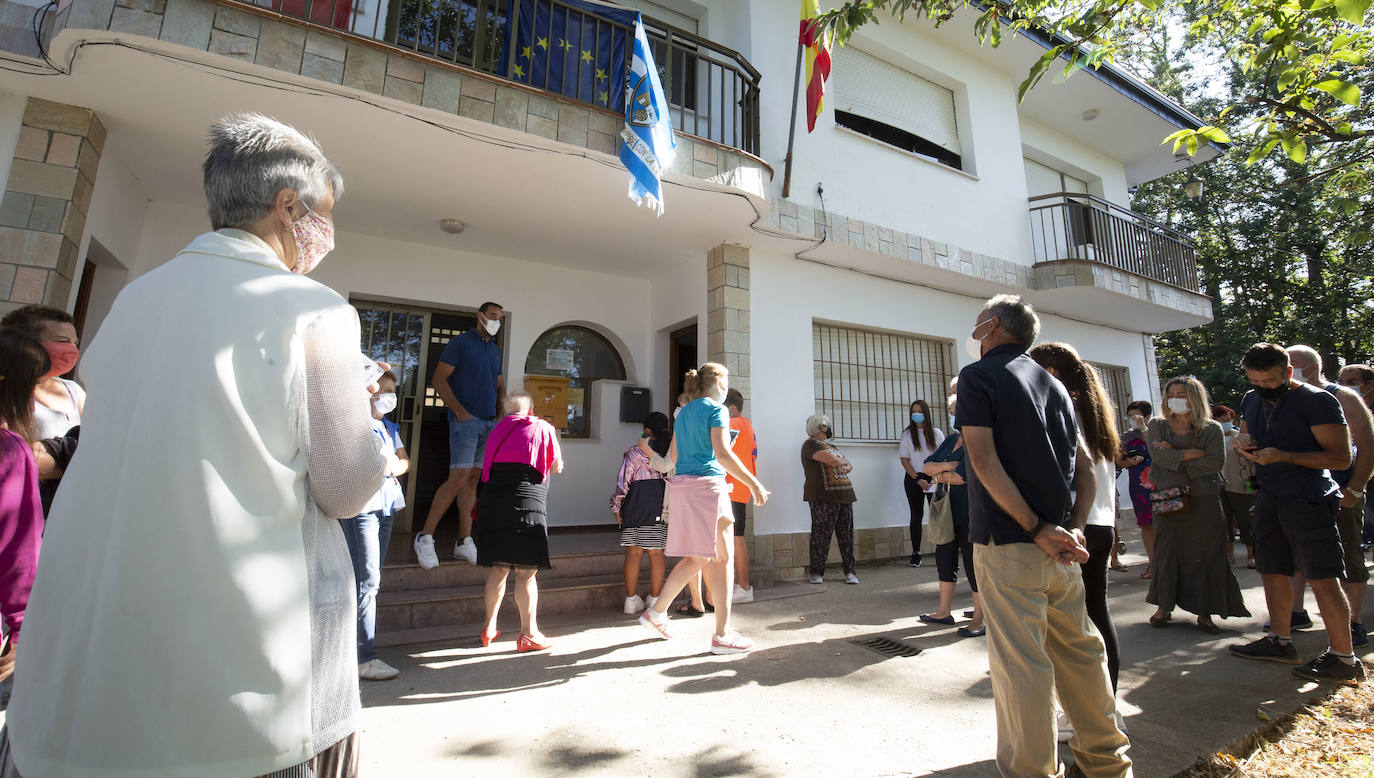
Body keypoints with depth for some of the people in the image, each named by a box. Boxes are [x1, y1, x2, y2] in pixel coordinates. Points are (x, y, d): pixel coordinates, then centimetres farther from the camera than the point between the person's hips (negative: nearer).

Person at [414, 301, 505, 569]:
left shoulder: (496, 350, 20)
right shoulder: (460, 343, -1)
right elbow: (439, 379, -7)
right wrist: (460, 411, -13)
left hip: (490, 423, 6)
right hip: (466, 420, -6)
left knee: (473, 479, 6)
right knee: (459, 478, -13)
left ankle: (464, 542, 10)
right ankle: (425, 537, 0)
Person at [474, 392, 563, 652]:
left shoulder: (498, 429, 16)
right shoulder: (542, 427, 6)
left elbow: (488, 467, 21)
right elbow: (556, 468, 13)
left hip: (492, 501, 4)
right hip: (527, 502, -4)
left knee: (497, 569, 14)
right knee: (526, 572, 0)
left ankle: (489, 627, 23)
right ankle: (528, 633, 5)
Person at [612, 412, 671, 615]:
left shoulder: (634, 452, -1)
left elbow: (623, 481, -2)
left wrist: (617, 507, 6)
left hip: (635, 504, -1)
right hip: (662, 506, 1)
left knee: (633, 552, 7)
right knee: (657, 553, 7)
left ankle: (631, 600, 14)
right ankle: (654, 599, 14)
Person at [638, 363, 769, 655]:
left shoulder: (683, 412, 18)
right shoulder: (716, 409, -6)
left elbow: (673, 456, 21)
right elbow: (722, 454, -17)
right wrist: (754, 483, -14)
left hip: (681, 486, 8)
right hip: (707, 485, -8)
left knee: (697, 558, 18)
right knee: (724, 558, 2)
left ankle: (656, 612, 22)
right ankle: (722, 635, 6)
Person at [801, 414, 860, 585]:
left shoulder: (830, 445, 25)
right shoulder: (810, 444, -3)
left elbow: (849, 465, 21)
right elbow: (830, 459, -18)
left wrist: (845, 467, -3)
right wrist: (842, 462, 4)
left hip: (844, 495, 8)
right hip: (823, 497, -8)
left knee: (846, 535, 7)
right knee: (821, 535, -3)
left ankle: (850, 571, 13)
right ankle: (817, 572, 6)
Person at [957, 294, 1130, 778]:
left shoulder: (978, 375, -6)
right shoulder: (1052, 383, 15)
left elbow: (984, 460, -17)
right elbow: (1085, 467, 12)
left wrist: (1038, 530, -14)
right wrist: (1074, 529, 3)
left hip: (1007, 543, -7)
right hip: (1059, 547, 8)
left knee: (1020, 664, 1)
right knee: (1080, 650, 20)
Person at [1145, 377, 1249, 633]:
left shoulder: (1211, 429, 5)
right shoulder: (1158, 426, 7)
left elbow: (1216, 462, -9)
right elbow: (1159, 455, -8)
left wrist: (1175, 457, -11)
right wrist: (1194, 454, -12)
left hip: (1204, 499, 0)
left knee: (1206, 554, 2)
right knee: (1167, 551, 2)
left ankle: (1204, 612, 12)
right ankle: (1164, 606, 12)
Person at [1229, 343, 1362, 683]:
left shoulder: (1317, 401, -11)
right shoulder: (1251, 400, 10)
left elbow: (1341, 457, -13)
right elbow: (1245, 435, 24)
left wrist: (1285, 456, -24)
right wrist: (1241, 442, 1)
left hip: (1308, 500, -7)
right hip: (1269, 498, 7)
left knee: (1322, 578, -3)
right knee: (1272, 572, 13)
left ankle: (1343, 657, 9)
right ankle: (1280, 641, 25)